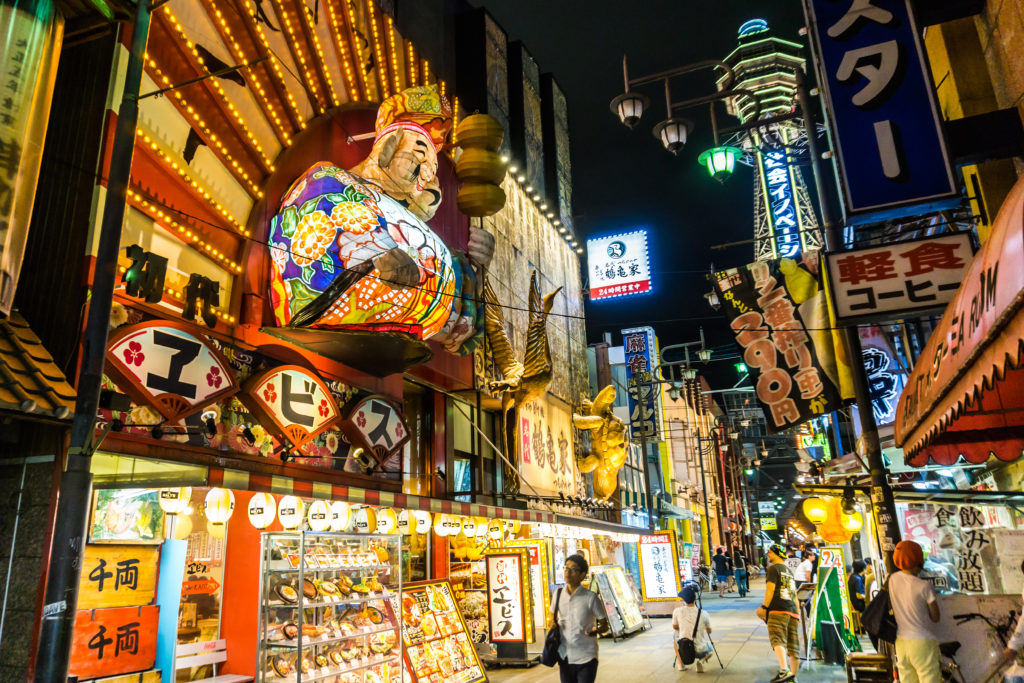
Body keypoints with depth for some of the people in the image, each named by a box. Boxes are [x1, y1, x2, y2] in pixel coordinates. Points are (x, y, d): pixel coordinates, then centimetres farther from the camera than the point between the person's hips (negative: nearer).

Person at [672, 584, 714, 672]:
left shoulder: (677, 611, -13)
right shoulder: (704, 614, -13)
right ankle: (701, 660, 2)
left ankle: (680, 664, 22)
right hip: (701, 651, 0)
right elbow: (709, 631, 6)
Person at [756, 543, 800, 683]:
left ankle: (784, 671, -40)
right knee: (793, 646, 9)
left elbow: (770, 589, -9)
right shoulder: (789, 571, 26)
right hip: (792, 610, 8)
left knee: (777, 640, -22)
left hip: (778, 610, -8)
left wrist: (764, 607, -10)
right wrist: (797, 617, 27)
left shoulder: (773, 568, 2)